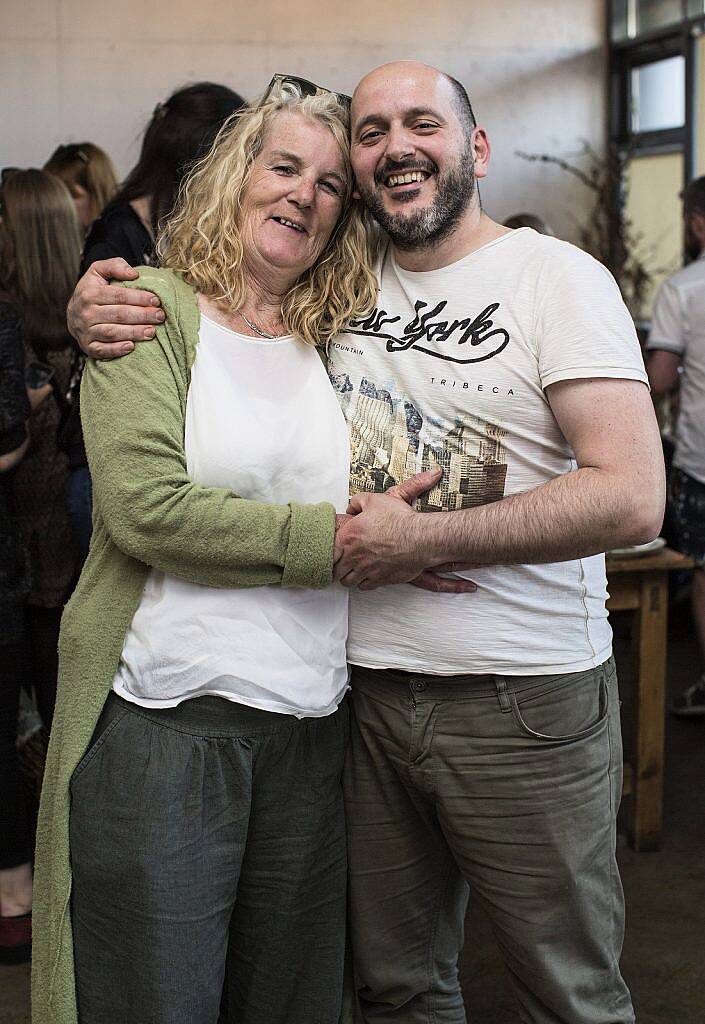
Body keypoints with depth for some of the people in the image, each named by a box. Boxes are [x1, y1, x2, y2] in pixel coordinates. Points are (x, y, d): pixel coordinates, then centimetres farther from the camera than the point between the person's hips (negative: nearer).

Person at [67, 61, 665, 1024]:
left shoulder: (557, 276, -7)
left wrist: (421, 537, -18)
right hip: (368, 685, 4)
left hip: (526, 699, -4)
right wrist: (95, 306, -5)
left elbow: (632, 498, -17)